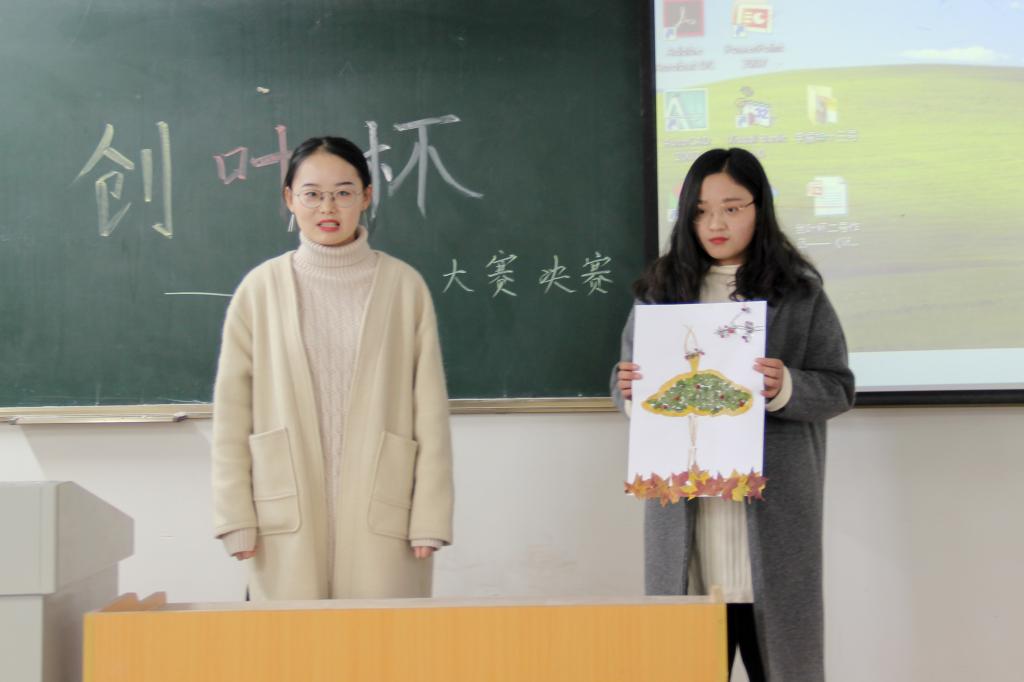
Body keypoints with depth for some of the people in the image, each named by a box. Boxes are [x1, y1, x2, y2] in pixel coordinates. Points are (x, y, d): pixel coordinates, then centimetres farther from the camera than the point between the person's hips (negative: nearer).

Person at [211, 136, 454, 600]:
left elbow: (430, 411, 2)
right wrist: (237, 517, 0)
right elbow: (231, 414, 4)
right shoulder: (261, 288, 4)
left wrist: (430, 517, -3)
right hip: (286, 522, 0)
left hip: (382, 517, 0)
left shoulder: (404, 286, 3)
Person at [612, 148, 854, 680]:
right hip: (682, 505, 2)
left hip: (771, 503, -1)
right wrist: (627, 390, -7)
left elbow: (838, 388, 2)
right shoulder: (661, 290, 10)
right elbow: (628, 380, 15)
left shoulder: (798, 292, 4)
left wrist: (786, 388, -16)